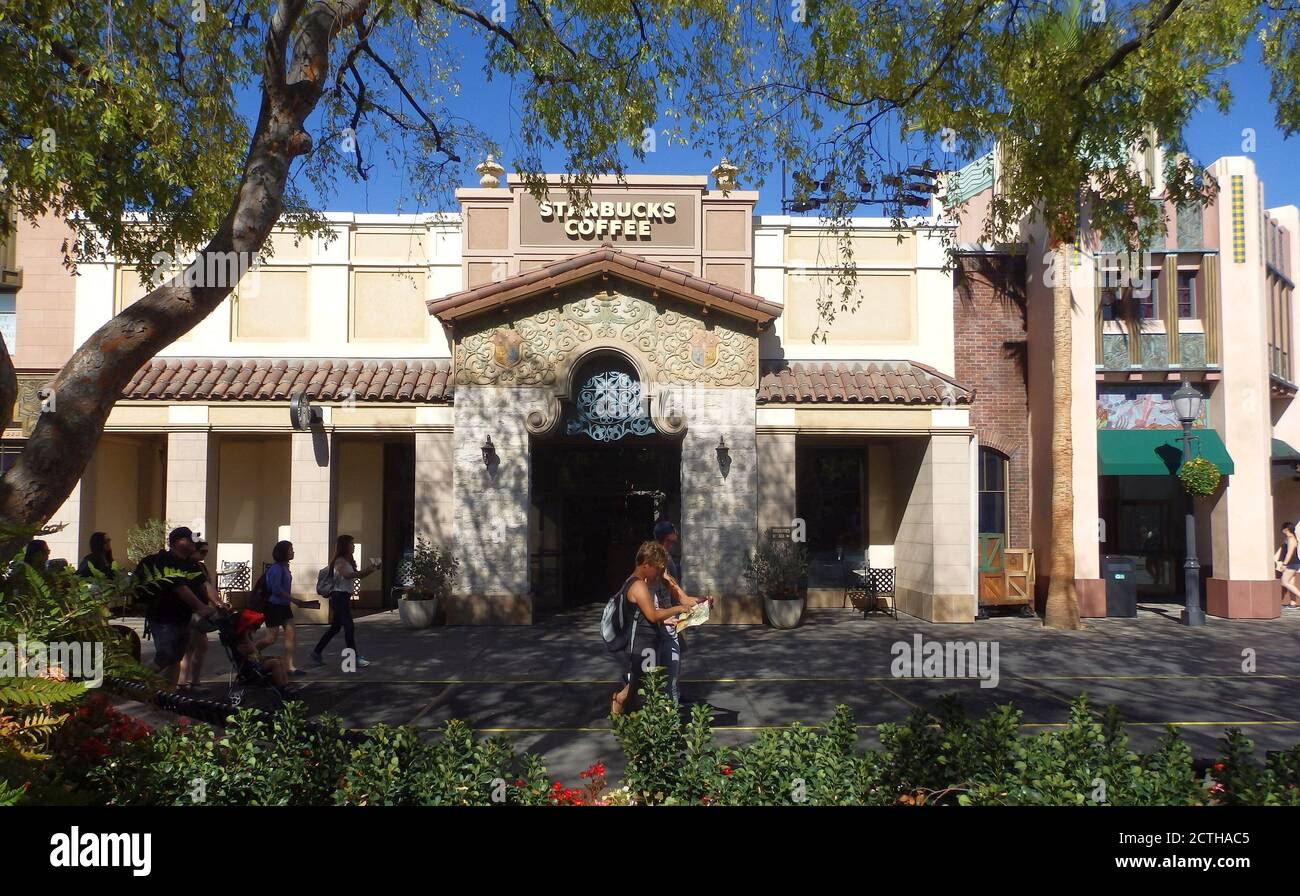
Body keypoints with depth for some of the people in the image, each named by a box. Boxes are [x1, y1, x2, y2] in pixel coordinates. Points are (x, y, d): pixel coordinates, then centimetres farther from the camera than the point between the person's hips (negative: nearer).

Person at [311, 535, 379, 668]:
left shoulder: (349, 561, 16)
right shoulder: (339, 561, -12)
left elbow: (358, 575, 20)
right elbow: (347, 575, -28)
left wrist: (371, 569, 5)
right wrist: (366, 570, -31)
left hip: (344, 597, 10)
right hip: (339, 596, -10)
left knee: (335, 627, 14)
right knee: (349, 627, -9)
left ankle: (316, 653, 21)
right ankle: (354, 657, -6)